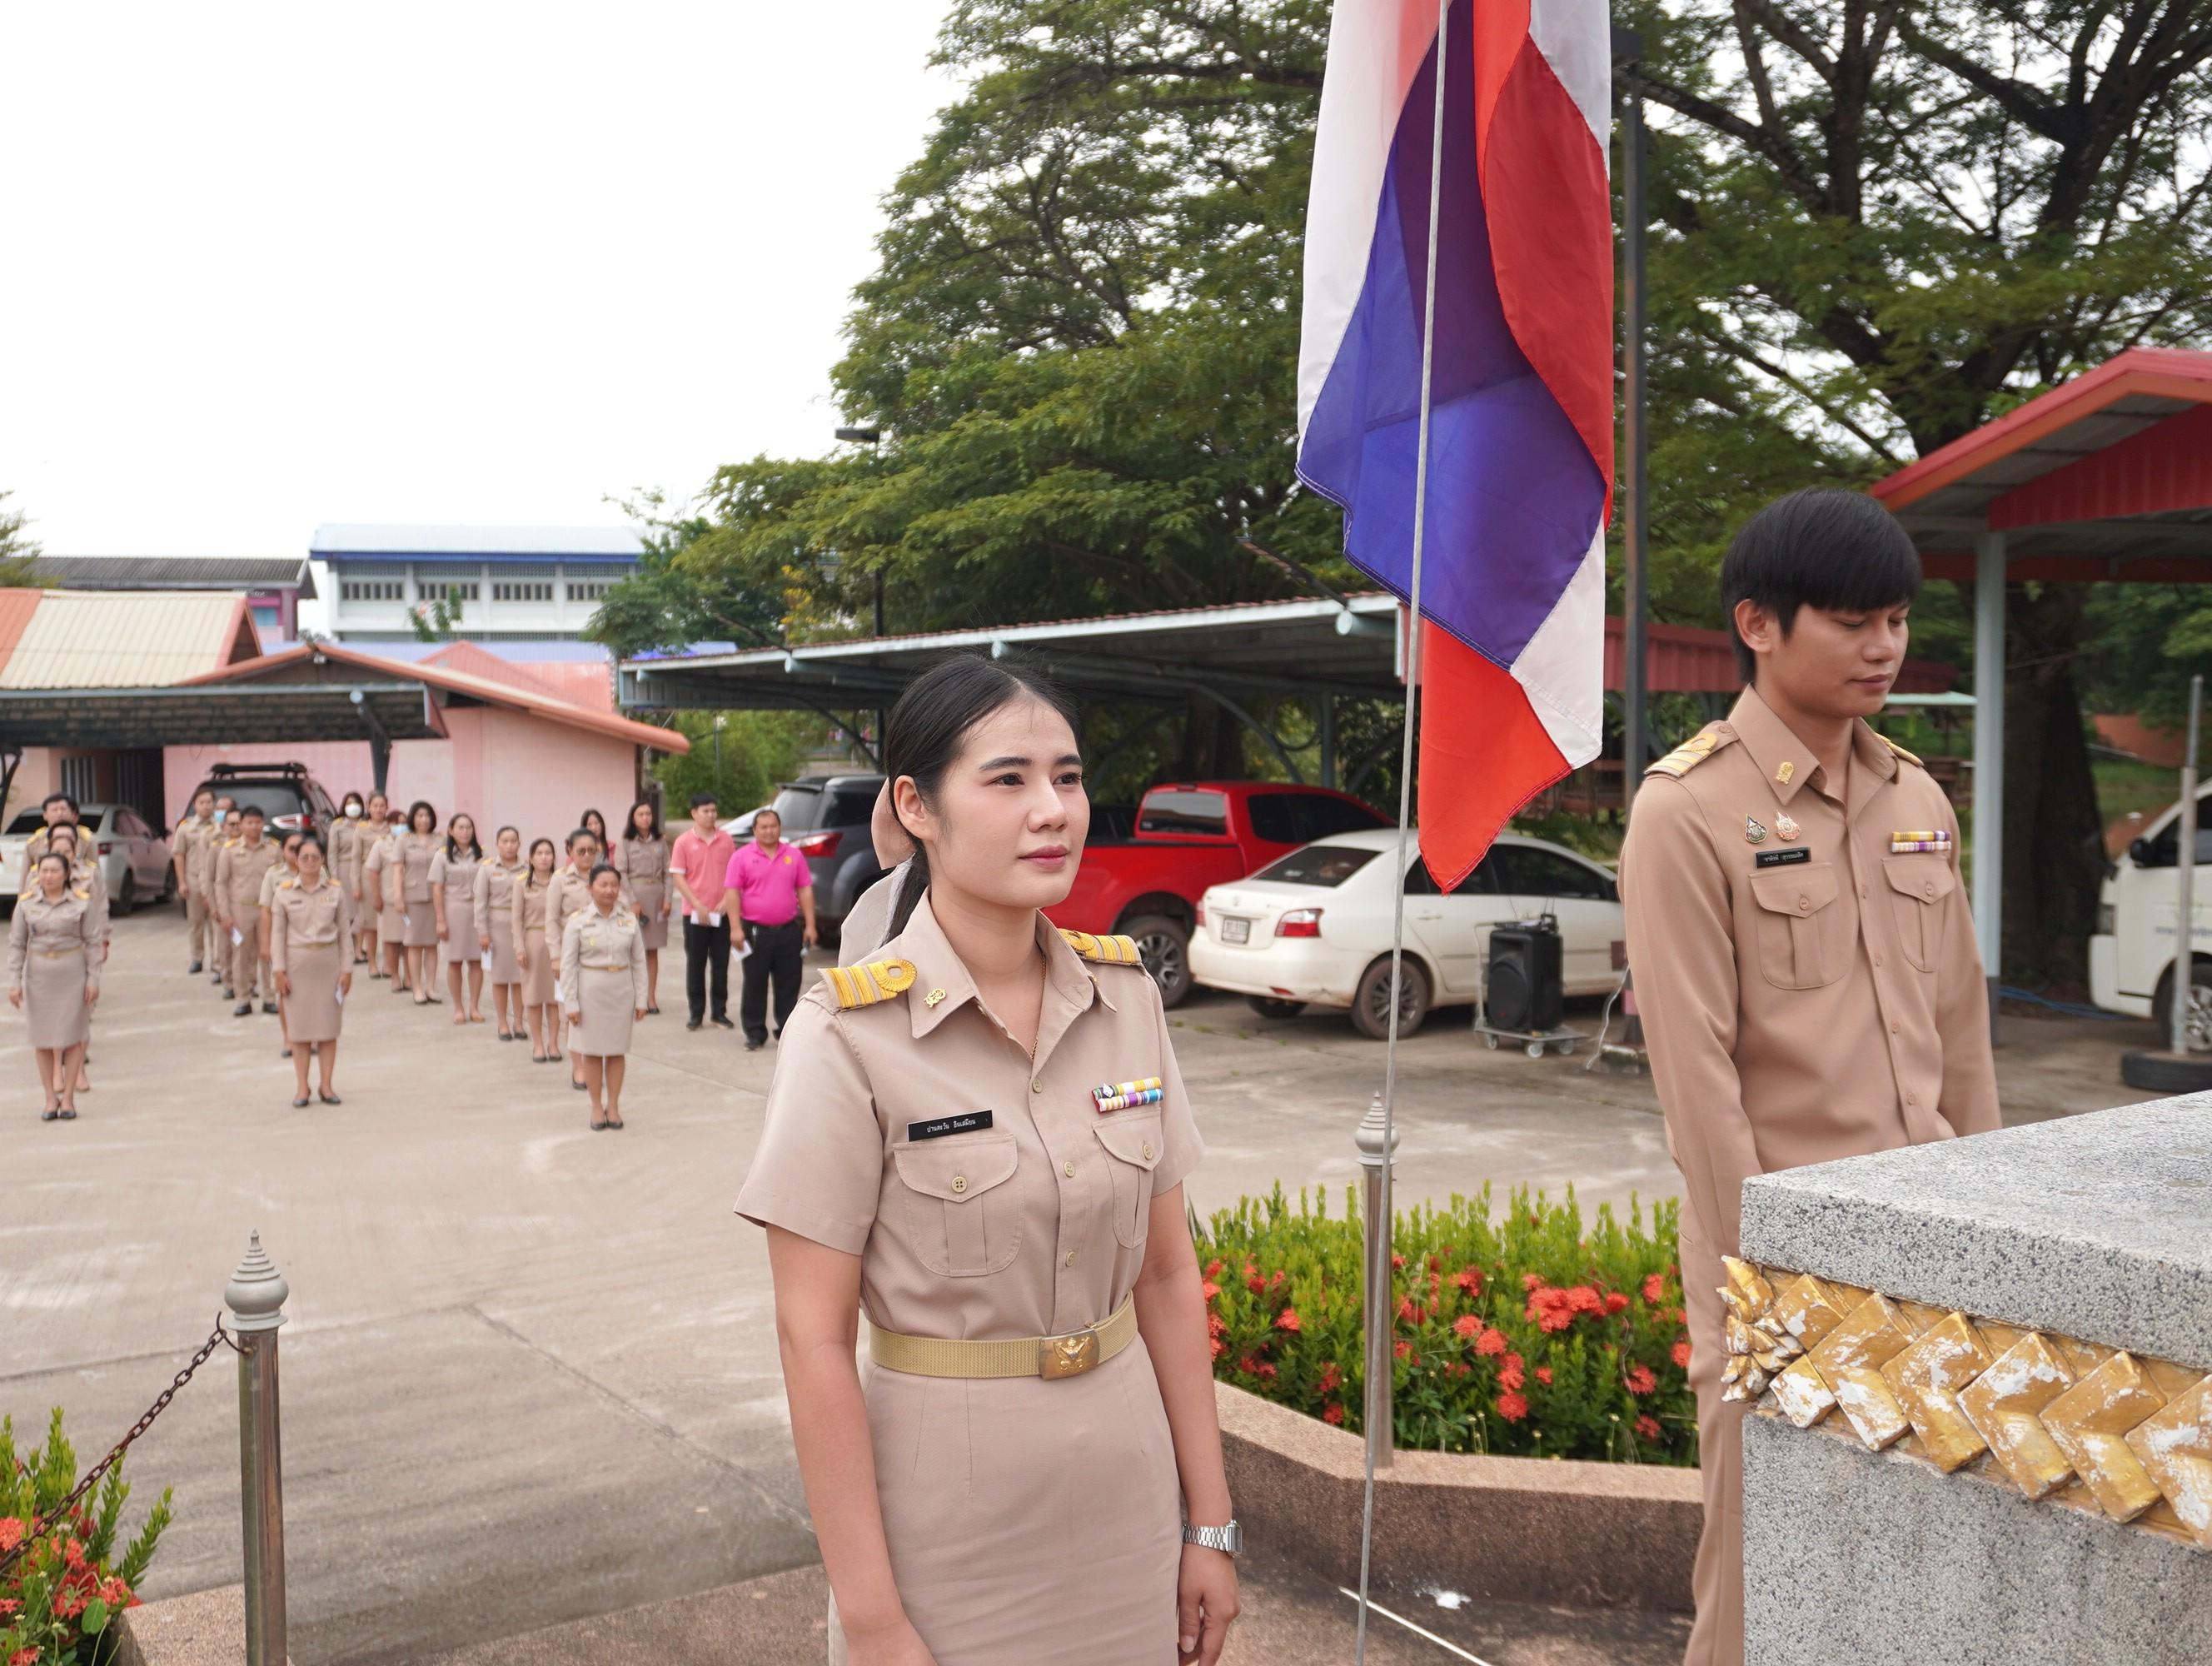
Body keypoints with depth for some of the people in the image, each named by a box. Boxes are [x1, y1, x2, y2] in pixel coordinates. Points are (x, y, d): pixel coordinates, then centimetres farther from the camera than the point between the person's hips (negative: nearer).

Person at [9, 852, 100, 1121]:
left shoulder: (81, 902, -4)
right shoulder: (26, 903, -1)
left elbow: (92, 942, 0)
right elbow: (17, 944, 3)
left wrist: (93, 978, -4)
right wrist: (14, 982, -2)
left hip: (72, 973, -1)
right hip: (39, 975, 1)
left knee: (72, 1037, 3)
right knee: (42, 1038, 6)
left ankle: (68, 1098, 12)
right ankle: (51, 1099, 15)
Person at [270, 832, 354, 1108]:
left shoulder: (336, 890, 1)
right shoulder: (284, 892, -1)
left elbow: (345, 932, 3)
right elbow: (278, 933, 0)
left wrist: (347, 969, -1)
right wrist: (279, 970, -5)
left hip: (328, 962, 1)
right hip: (297, 963, -1)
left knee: (329, 1025, 5)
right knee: (300, 1026, 3)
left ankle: (325, 1084, 14)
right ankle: (301, 1087, 10)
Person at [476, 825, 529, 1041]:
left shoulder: (526, 869, 2)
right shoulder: (488, 868, 0)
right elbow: (480, 901, -1)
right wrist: (482, 932, -5)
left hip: (522, 924, 1)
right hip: (498, 924, -1)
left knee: (520, 977, 3)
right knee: (500, 977, 5)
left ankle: (518, 1023, 14)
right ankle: (503, 1024, 15)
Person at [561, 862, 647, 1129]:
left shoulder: (629, 920, 2)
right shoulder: (578, 921, -5)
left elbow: (639, 962, 5)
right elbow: (568, 965, -5)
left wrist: (640, 999, 3)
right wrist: (571, 1003, -8)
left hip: (621, 989, 2)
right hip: (590, 989, -2)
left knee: (617, 1050, 8)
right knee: (592, 1050, 6)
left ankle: (614, 1106, 19)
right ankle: (596, 1107, 17)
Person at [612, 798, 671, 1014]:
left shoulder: (660, 842, 9)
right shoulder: (625, 844, 1)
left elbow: (667, 873, 8)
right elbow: (621, 874, -4)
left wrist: (667, 899, -2)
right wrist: (633, 901, -10)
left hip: (656, 896, 3)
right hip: (635, 894, -3)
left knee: (653, 950, 6)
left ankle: (651, 997, 10)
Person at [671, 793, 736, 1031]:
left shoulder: (727, 840, 4)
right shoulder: (684, 842, -3)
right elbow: (678, 877, -5)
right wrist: (697, 905, -12)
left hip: (722, 912, 2)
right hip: (694, 913, -2)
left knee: (721, 963, 6)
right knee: (695, 964, 4)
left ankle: (720, 1011, 14)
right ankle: (696, 1013, 11)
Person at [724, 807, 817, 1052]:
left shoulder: (794, 856, 8)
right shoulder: (742, 857, 0)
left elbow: (805, 891, 10)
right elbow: (733, 893, -3)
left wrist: (809, 925, 4)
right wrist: (736, 928, -10)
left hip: (789, 930, 2)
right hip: (756, 931, -2)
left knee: (789, 985, 7)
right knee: (755, 986, 4)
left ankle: (788, 1032, 16)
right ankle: (755, 1034, 14)